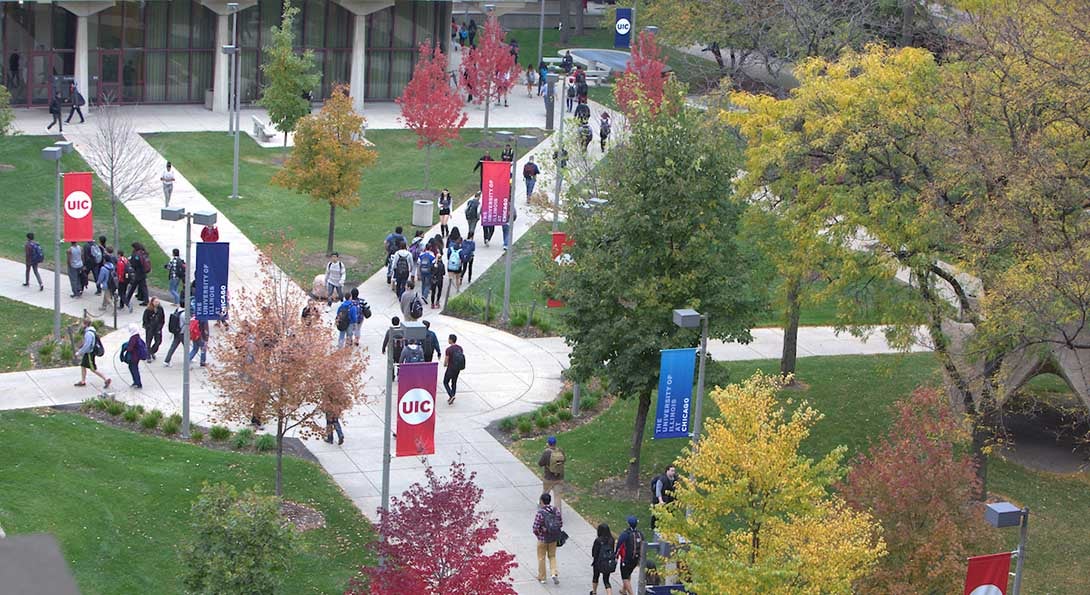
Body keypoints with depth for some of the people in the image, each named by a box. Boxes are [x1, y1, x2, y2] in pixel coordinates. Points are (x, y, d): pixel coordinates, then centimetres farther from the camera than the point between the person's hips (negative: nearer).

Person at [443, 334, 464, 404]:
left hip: (451, 368, -6)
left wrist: (445, 365, 8)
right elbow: (462, 358, 9)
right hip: (458, 368, 6)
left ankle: (451, 396, -7)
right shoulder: (460, 348, 0)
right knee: (454, 383, 19)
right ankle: (451, 399, 23)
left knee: (445, 382, 12)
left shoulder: (448, 349, -20)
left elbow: (446, 361, -15)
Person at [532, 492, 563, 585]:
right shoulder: (556, 510, -8)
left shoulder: (540, 513, -23)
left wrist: (538, 534, 2)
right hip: (554, 538, 4)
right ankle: (555, 573, 3)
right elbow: (561, 523, 1)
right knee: (552, 556, 21)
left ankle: (541, 578, 24)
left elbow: (535, 529, -20)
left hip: (542, 539, -4)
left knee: (541, 558, 13)